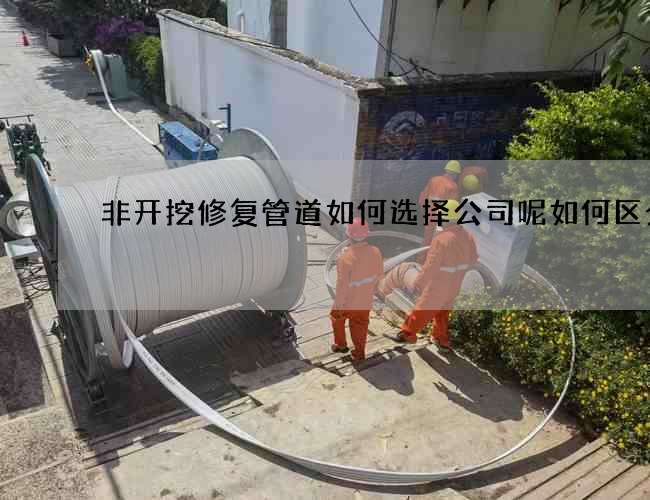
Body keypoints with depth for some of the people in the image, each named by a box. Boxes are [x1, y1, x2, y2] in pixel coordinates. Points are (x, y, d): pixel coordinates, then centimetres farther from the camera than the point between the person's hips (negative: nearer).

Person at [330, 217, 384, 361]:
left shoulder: (346, 257, -34)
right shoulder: (375, 252, -17)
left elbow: (342, 286, -26)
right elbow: (380, 274, 0)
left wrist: (337, 305, -12)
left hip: (348, 301, -4)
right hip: (366, 300, 4)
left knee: (337, 318, 26)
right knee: (360, 325, 22)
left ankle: (341, 344, 42)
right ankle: (359, 353, 36)